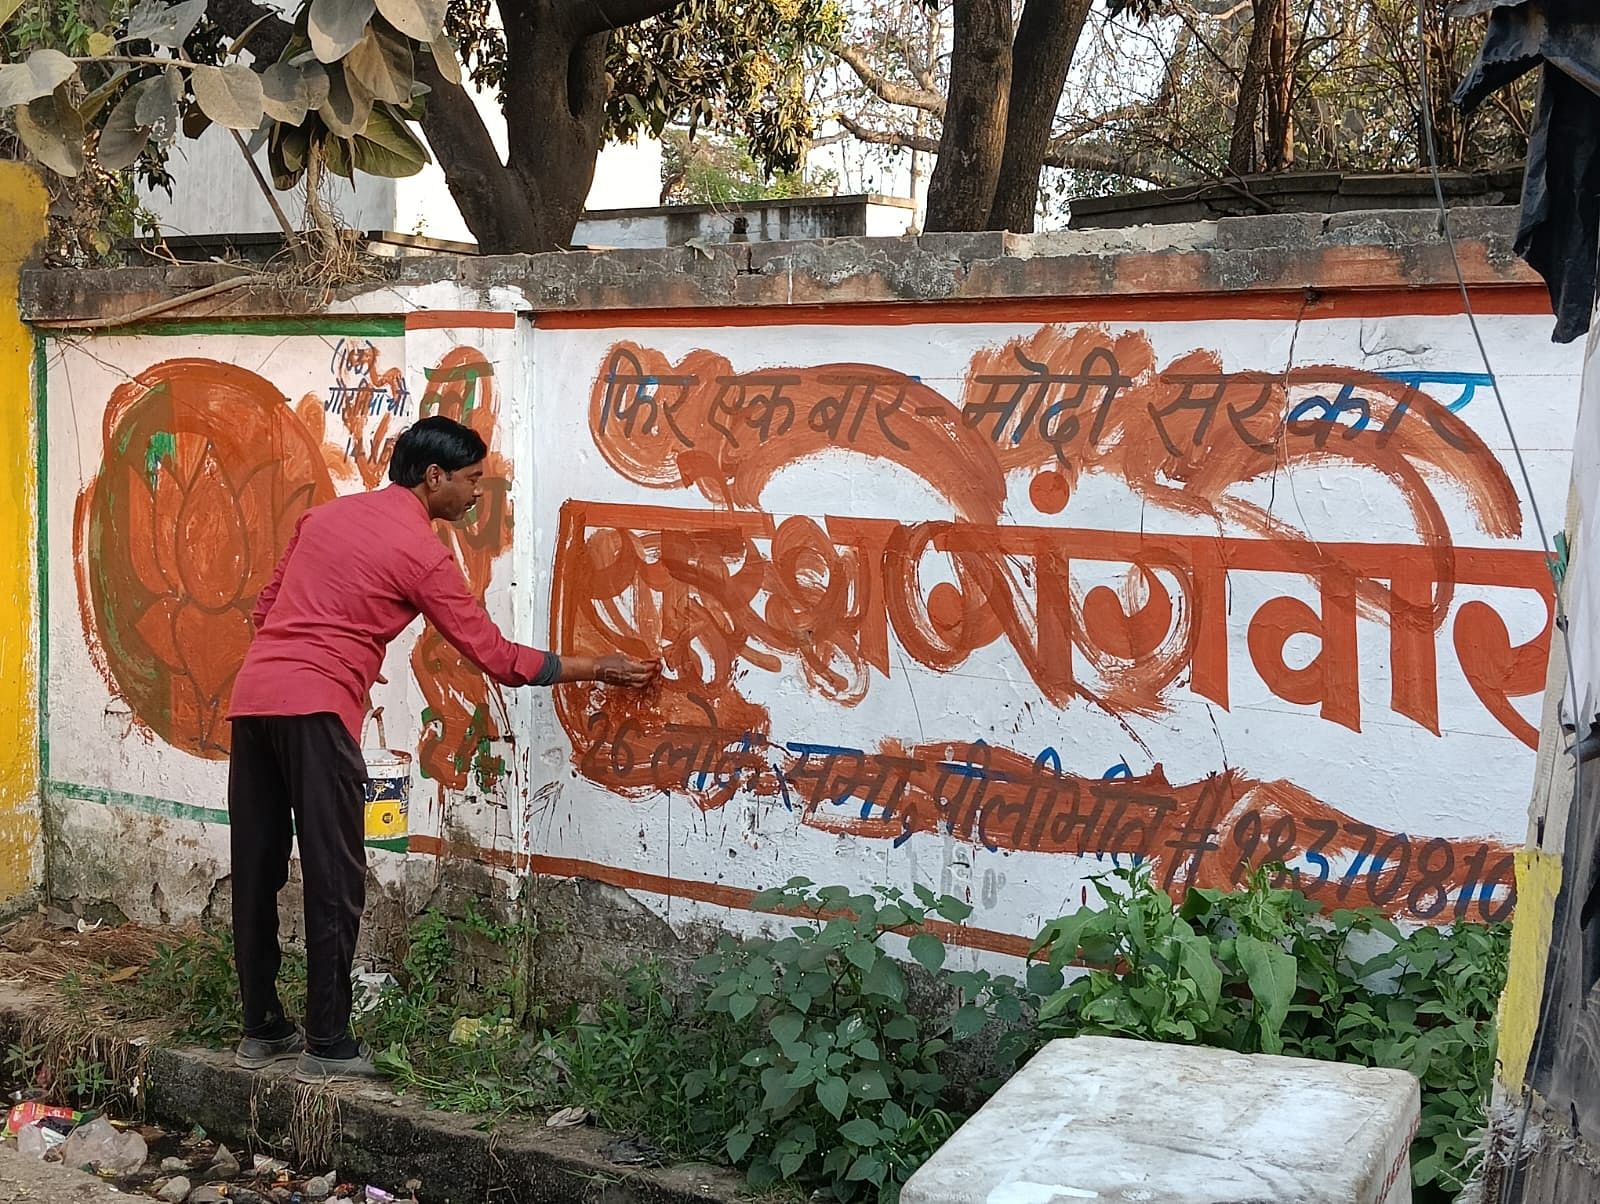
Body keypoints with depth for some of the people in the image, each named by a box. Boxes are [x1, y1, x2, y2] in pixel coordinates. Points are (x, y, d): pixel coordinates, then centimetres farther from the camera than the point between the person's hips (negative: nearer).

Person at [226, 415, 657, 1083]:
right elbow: (497, 657, -1)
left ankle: (262, 1030, 21)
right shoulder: (422, 552, -3)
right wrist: (599, 668, 6)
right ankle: (328, 1046, 3)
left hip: (251, 695, 8)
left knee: (258, 873, 12)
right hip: (316, 709, -8)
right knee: (334, 881, -1)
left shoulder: (326, 513, 18)